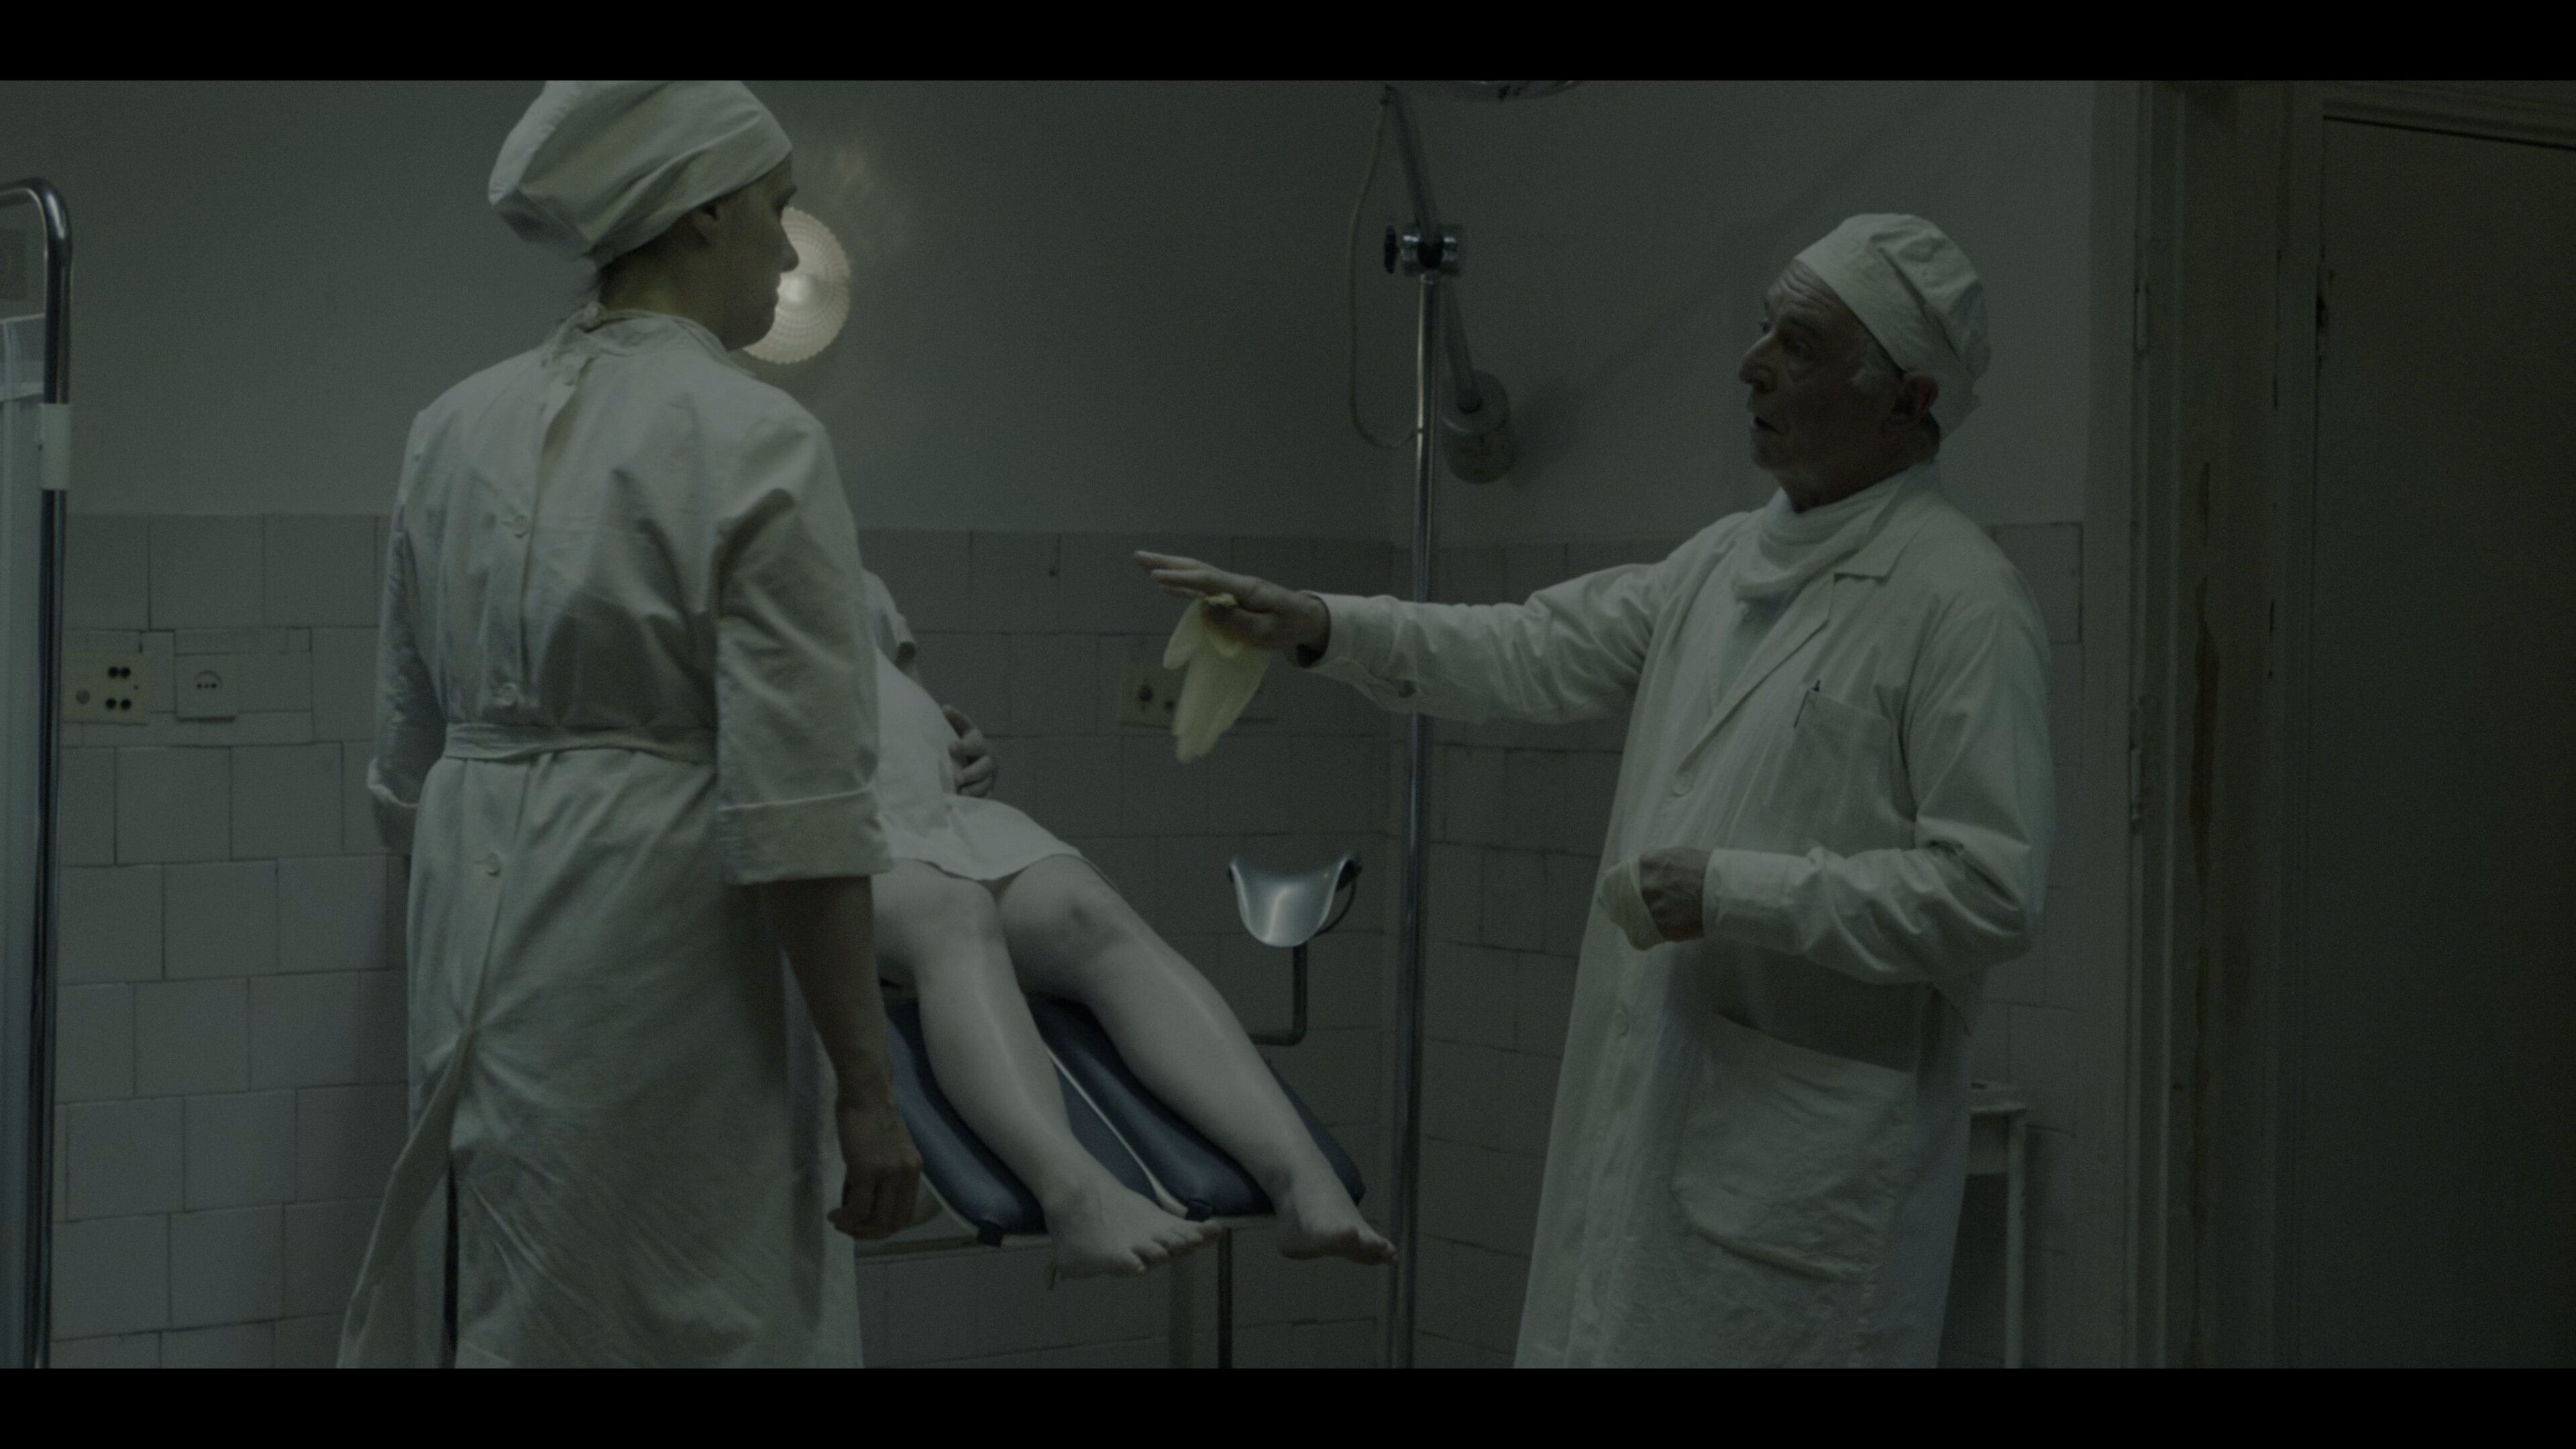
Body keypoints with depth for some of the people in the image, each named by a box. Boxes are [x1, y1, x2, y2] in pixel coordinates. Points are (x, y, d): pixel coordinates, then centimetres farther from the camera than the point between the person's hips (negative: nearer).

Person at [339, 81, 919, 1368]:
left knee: (489, 1319, 14)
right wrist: (865, 1086, -12)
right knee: (693, 1325, 1)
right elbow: (797, 811, -17)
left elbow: (407, 753, 14)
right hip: (656, 957, -7)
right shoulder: (752, 441, -12)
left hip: (477, 947, 7)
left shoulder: (458, 429, 8)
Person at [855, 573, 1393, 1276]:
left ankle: (1302, 1175, -52)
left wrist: (973, 755, 11)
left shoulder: (860, 589, 36)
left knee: (1100, 919, -29)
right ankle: (1075, 1191, -66)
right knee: (955, 918, -39)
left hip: (948, 805, 4)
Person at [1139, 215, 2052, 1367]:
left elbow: (1990, 891, -17)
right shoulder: (1727, 559, 13)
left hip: (1805, 1162, -7)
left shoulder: (1962, 605, -12)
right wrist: (1319, 626, 7)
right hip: (1645, 1113, 7)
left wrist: (1735, 893, -18)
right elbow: (1539, 655, 17)